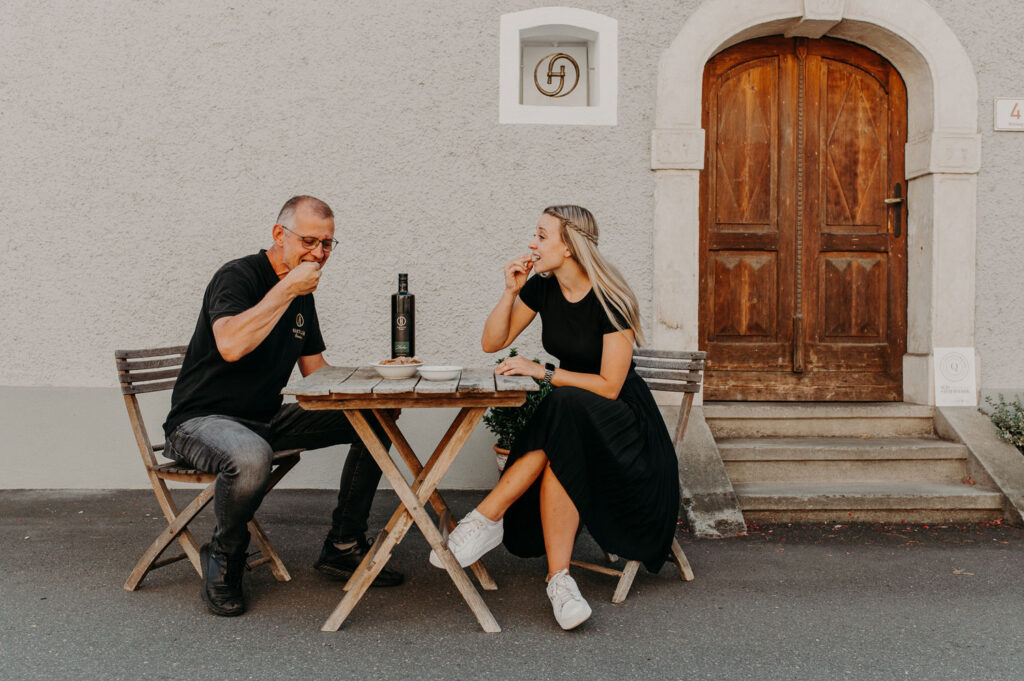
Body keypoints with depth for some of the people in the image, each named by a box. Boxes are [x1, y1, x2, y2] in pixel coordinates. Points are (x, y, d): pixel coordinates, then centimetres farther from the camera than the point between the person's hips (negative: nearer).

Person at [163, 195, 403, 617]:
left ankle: (343, 548, 4)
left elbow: (315, 370, 15)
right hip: (202, 420, -8)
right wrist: (286, 289, -26)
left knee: (376, 417, -3)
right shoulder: (238, 277, -15)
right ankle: (223, 560, -9)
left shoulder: (300, 294, 11)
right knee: (251, 457, -42)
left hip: (268, 417, 8)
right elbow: (230, 346, -35)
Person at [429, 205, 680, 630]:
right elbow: (492, 343, 6)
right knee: (557, 457, -30)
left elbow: (609, 386, -20)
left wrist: (543, 372, -22)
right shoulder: (542, 289, 2)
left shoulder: (609, 300, -17)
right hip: (567, 413, 5)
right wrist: (510, 291, -7)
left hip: (620, 418, -5)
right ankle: (559, 579, -30)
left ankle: (487, 518, -31)